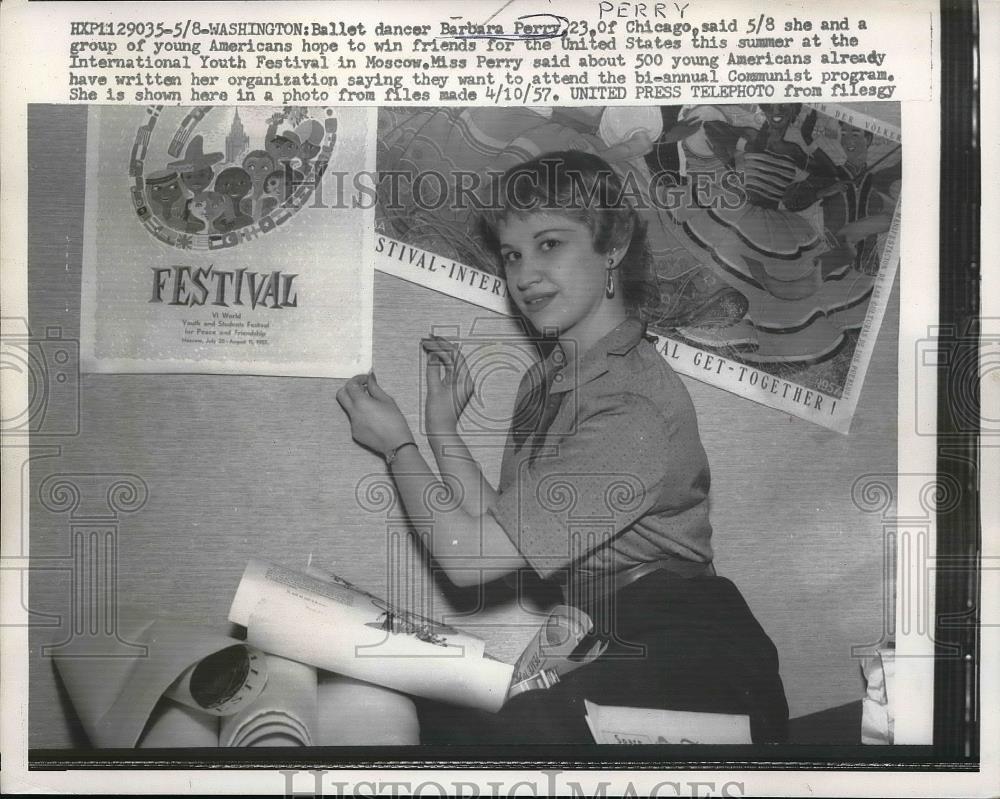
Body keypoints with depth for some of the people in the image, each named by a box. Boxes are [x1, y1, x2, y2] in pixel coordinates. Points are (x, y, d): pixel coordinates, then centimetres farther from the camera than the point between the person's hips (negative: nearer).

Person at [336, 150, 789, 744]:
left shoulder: (633, 407, -20)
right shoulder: (547, 379, 9)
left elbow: (472, 560, -18)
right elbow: (501, 530, 6)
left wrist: (396, 443, -4)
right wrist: (443, 427, 4)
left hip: (690, 672, -8)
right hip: (616, 650, 8)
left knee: (459, 724, -22)